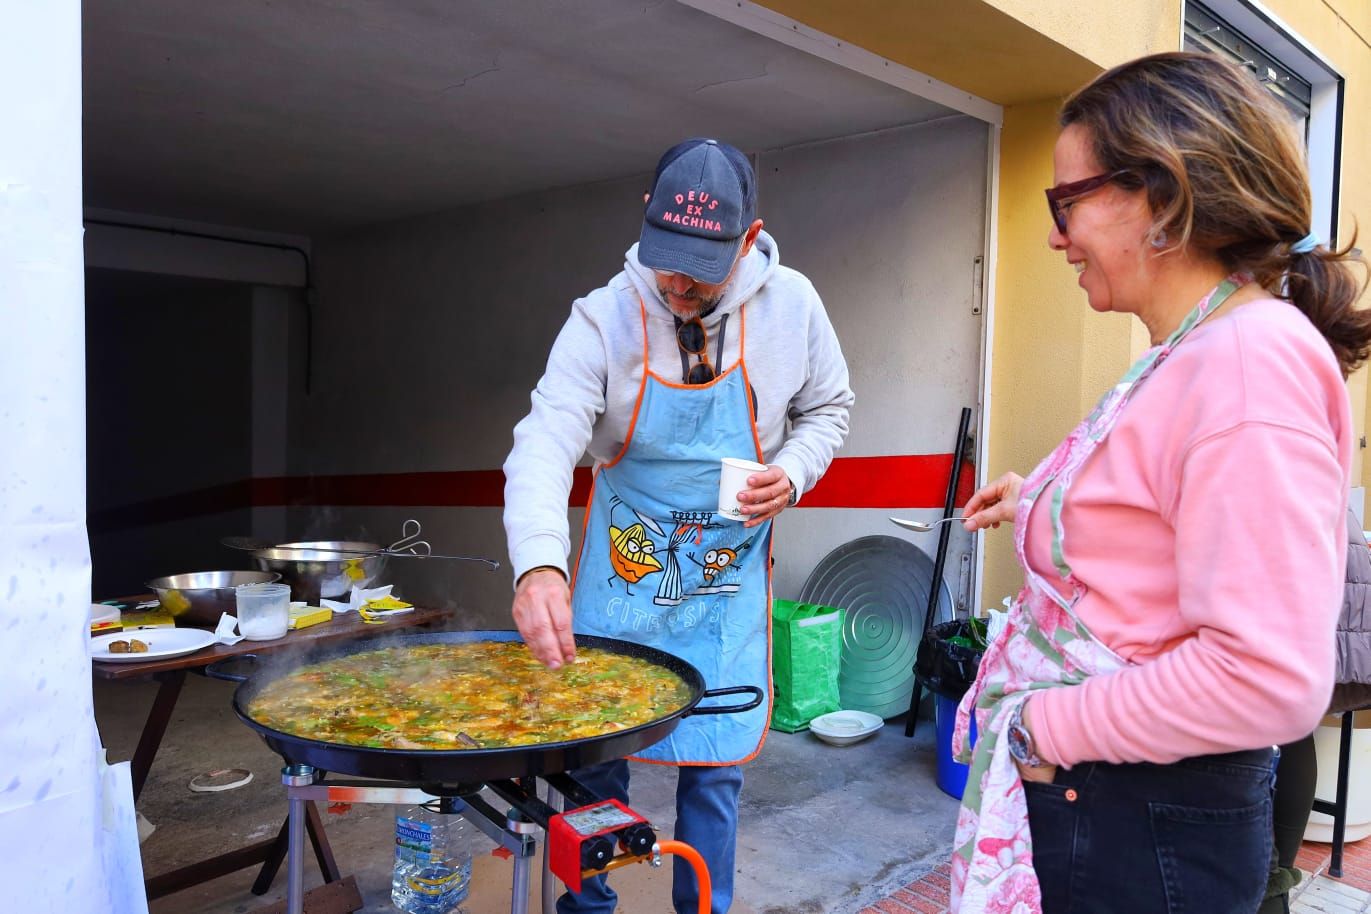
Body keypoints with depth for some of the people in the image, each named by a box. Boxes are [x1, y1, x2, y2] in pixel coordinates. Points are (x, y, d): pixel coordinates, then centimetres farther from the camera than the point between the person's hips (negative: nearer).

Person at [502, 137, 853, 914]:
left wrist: (793, 472, -14)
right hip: (620, 570, 0)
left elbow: (828, 409, 7)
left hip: (729, 580, 1)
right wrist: (539, 563, -43)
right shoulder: (603, 319, -15)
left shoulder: (792, 306, -9)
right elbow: (544, 443, -26)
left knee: (716, 763, 9)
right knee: (593, 753, 11)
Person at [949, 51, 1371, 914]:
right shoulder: (1190, 356, 6)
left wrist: (1045, 727, -20)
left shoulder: (1251, 361, -22)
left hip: (1137, 837, -9)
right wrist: (1039, 506, 19)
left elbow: (1268, 677, -28)